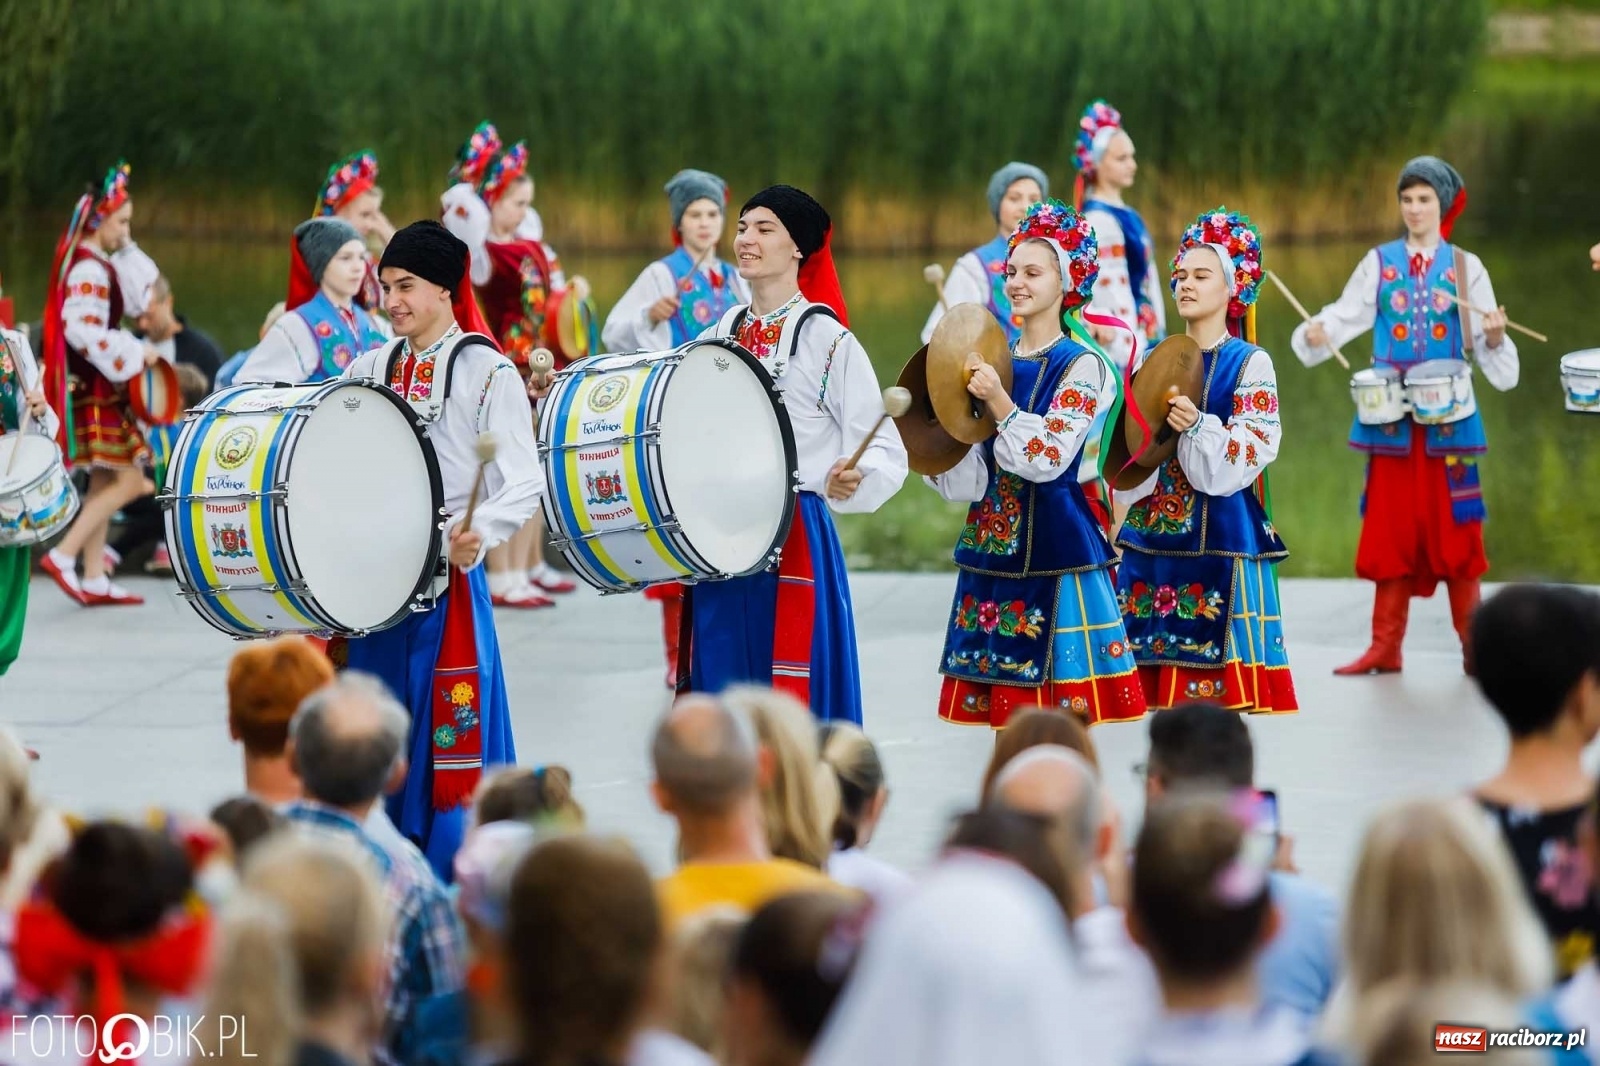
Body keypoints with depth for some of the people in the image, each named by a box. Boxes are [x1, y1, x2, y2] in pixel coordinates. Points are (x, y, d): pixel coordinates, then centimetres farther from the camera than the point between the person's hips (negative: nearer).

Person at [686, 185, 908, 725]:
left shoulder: (827, 339, -9)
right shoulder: (727, 330, 11)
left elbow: (884, 451, -11)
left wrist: (850, 481, -30)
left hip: (797, 536, -6)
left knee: (793, 702, -4)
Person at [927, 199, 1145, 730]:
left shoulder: (1080, 366, -6)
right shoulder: (992, 362, 11)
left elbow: (1048, 458, -16)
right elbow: (969, 478, 9)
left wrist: (997, 400, -21)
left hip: (1057, 545, -6)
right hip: (994, 548, 6)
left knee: (1064, 709, -7)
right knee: (1000, 703, 7)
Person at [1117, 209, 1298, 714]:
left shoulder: (1251, 363, -3)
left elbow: (1250, 455, -12)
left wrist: (1199, 427, -27)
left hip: (1221, 542, -5)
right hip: (1153, 539, 5)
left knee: (1221, 691, -7)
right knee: (1156, 686, 3)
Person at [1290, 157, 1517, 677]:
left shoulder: (1465, 267, 7)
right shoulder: (1379, 263, 9)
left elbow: (1487, 350, 4)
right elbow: (1346, 316, 0)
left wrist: (1494, 336, -18)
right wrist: (1315, 333, -19)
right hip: (1392, 419, 1)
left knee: (1455, 528, -2)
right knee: (1391, 528, 2)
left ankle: (1474, 644, 5)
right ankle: (1385, 647, 6)